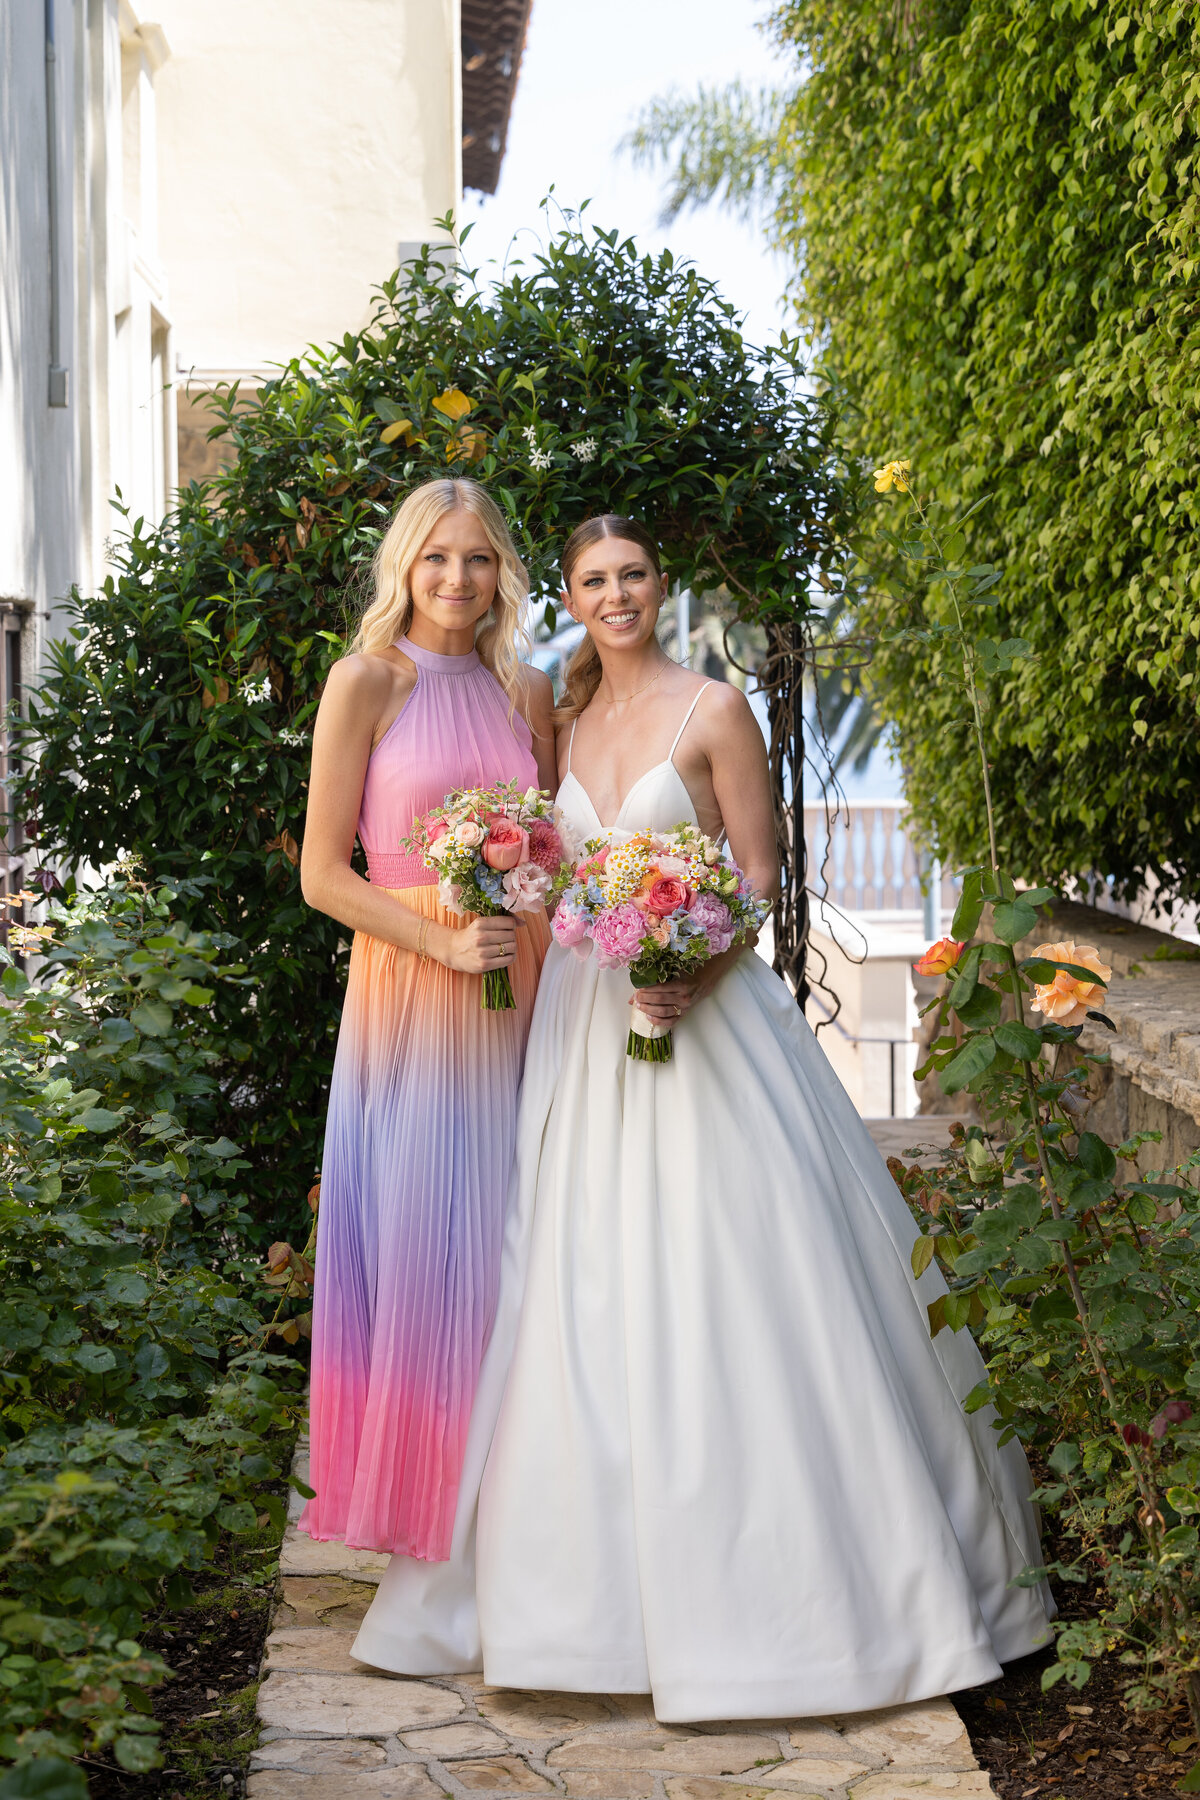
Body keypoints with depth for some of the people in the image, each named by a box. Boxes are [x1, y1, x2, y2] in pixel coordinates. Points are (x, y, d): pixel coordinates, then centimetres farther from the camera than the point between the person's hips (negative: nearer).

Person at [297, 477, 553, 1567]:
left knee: (497, 1236, 9)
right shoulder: (367, 683, -3)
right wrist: (444, 942, -16)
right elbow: (323, 874, -6)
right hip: (404, 987, -4)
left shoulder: (526, 693, 11)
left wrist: (556, 964, 2)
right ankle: (408, 1492, 12)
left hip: (518, 993, 4)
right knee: (409, 1227, 0)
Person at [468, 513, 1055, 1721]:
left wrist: (694, 975, -20)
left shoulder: (712, 710, -2)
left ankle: (803, 1579, 6)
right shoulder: (563, 724, 13)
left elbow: (759, 873, -5)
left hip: (702, 1017, -5)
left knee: (733, 1285, -5)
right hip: (585, 1024, 5)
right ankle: (623, 1583, 16)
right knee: (596, 1294, 5)